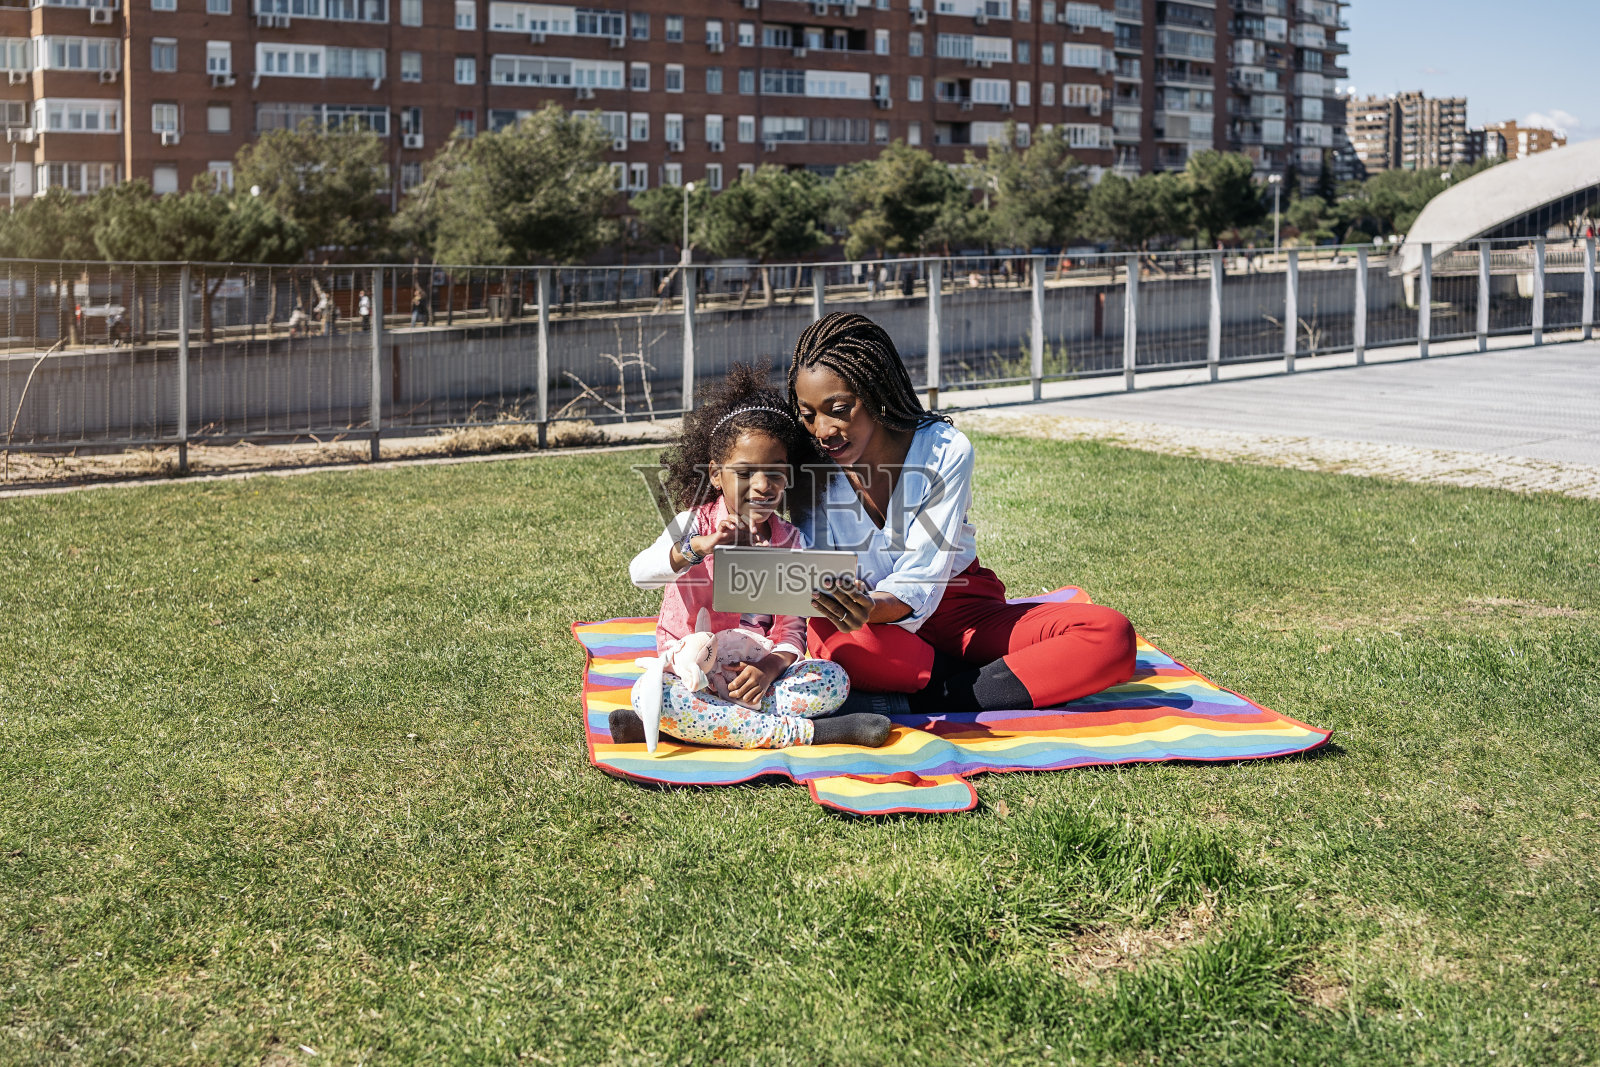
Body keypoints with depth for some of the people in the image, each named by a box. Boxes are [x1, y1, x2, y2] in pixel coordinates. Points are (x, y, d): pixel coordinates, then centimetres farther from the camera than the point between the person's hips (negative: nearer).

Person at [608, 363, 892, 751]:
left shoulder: (788, 541, 3)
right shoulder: (695, 523, -5)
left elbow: (791, 628, 0)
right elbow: (640, 574, -24)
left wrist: (771, 666, -22)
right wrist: (698, 547, -41)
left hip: (751, 676, 3)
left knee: (834, 681, -22)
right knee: (648, 690, -35)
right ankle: (806, 732, -34)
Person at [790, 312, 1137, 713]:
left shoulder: (945, 451, -14)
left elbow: (921, 579, -21)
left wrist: (872, 609, -43)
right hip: (879, 630, 0)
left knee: (1111, 635, -23)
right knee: (829, 639, -40)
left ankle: (923, 701, -27)